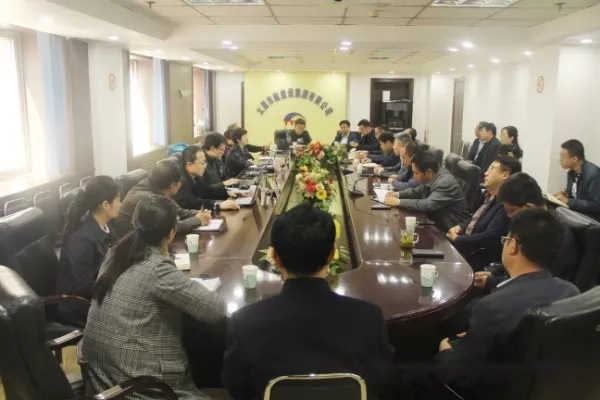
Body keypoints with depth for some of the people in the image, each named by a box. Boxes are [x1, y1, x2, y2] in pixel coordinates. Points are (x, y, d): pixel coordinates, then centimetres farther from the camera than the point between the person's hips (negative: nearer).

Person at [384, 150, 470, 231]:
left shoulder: (445, 182, -26)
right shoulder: (430, 177, -1)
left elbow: (428, 205, -32)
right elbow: (418, 191, 16)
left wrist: (399, 202, -27)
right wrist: (398, 194, -1)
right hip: (437, 222, 8)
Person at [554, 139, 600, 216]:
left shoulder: (593, 174, -21)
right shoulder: (572, 172, 3)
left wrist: (568, 201, -21)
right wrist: (565, 194, -5)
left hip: (591, 218, -7)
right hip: (576, 211, 7)